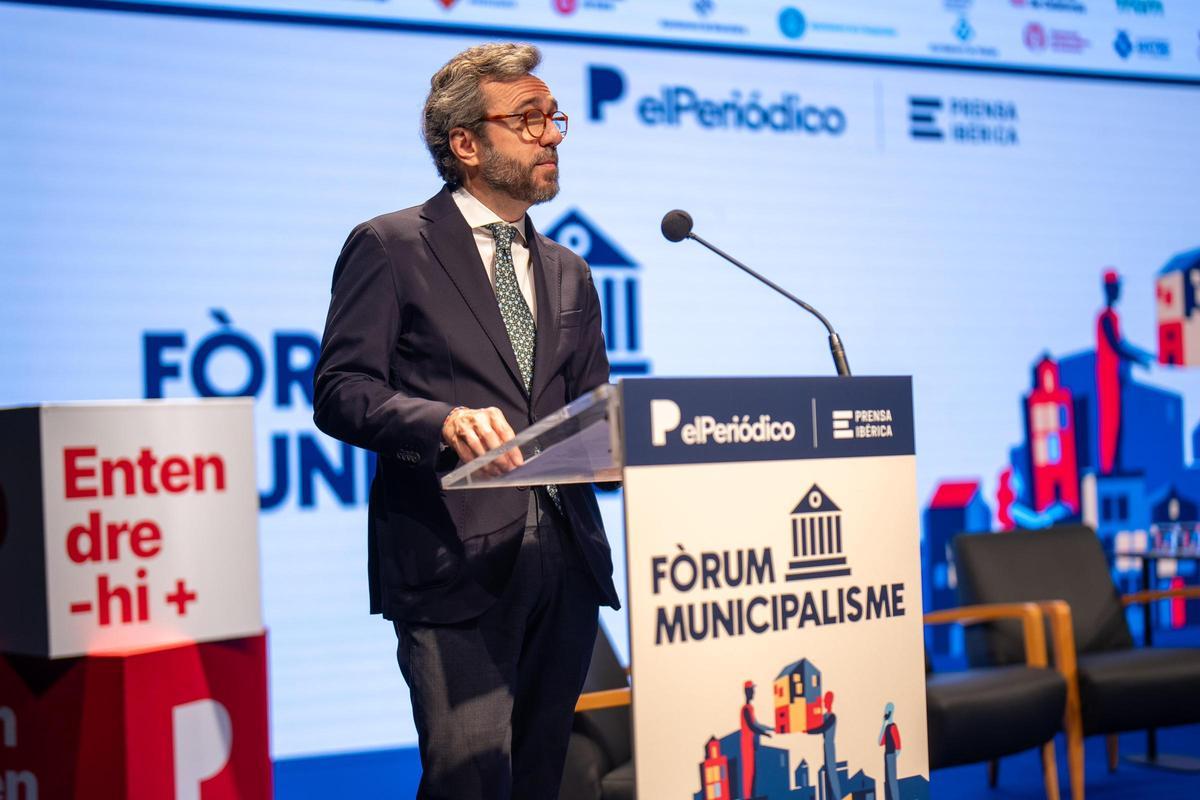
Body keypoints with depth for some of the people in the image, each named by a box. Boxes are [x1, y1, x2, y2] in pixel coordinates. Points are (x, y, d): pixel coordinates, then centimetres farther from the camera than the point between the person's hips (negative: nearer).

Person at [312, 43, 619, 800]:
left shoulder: (569, 274, 21)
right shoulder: (391, 247, 2)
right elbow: (341, 393, -6)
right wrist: (445, 421, -24)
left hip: (566, 560, 6)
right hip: (455, 563, -6)